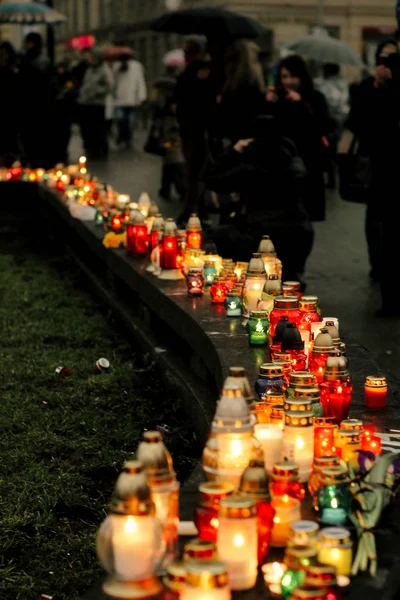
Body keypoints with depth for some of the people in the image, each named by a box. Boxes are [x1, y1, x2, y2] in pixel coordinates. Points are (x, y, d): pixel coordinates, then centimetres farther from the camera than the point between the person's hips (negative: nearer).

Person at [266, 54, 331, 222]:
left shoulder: (315, 98, 3)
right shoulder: (276, 98, 7)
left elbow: (321, 129, -12)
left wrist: (300, 104, -13)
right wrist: (269, 106, -10)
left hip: (308, 165, -1)